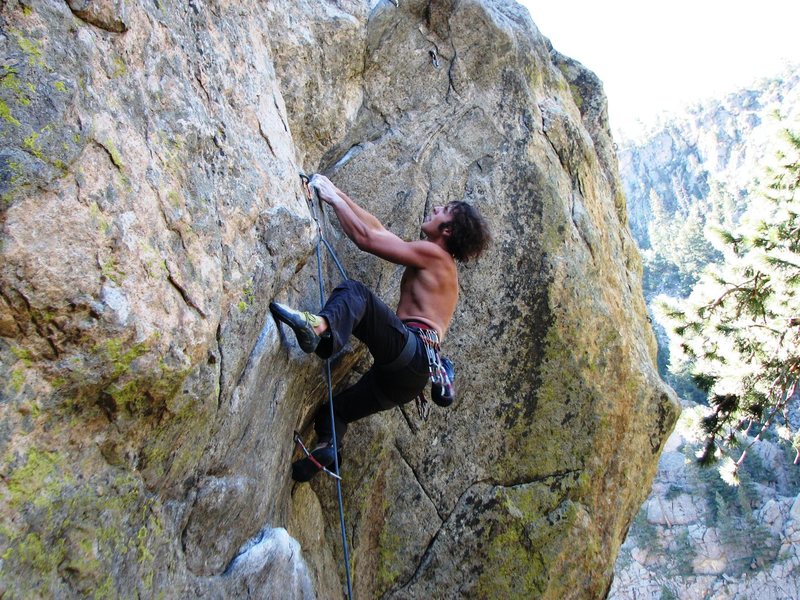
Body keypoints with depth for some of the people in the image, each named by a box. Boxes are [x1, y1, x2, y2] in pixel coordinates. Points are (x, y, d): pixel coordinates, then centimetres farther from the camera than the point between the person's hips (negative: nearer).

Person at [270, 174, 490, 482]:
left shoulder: (433, 254, 3)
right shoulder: (433, 263, 30)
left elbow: (366, 238, -4)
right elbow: (380, 231, 33)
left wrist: (333, 198, 7)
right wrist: (339, 194, 31)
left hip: (412, 353, -10)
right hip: (408, 377, 10)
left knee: (353, 291, -25)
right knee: (332, 410, 16)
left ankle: (321, 327, -55)